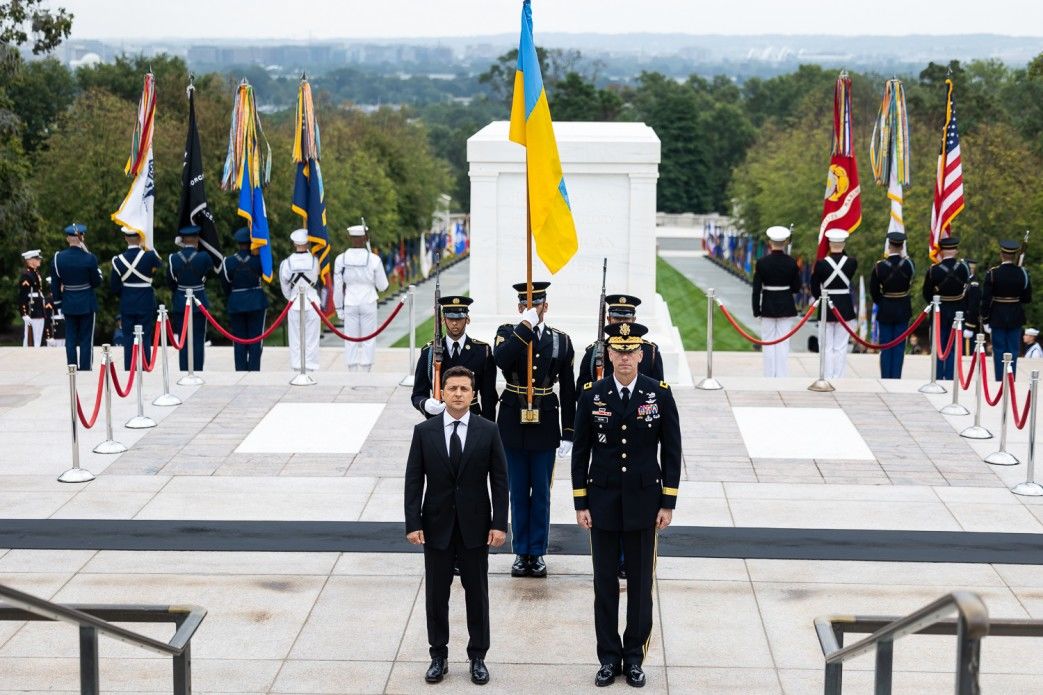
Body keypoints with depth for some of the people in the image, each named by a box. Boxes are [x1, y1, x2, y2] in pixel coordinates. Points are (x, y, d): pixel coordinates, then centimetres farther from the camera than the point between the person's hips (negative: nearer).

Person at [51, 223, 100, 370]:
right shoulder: (90, 258, -15)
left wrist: (58, 300, 14)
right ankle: (85, 369, 2)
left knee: (70, 339, 10)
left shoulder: (58, 258, -6)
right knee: (86, 340, 4)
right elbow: (96, 282, -6)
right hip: (87, 303, -2)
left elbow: (55, 284, 2)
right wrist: (98, 272, 14)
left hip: (68, 303, 3)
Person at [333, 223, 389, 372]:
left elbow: (337, 288, 0)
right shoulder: (374, 259, -9)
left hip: (350, 303, 1)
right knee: (368, 339, 7)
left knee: (350, 341, 8)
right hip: (369, 303, -1)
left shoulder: (341, 259, -5)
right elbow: (383, 286, -2)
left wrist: (340, 309, 9)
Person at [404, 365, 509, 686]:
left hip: (475, 527, 0)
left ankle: (478, 657, 19)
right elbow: (413, 481, -1)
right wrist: (413, 524, -8)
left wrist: (499, 523, -7)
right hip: (436, 526, 0)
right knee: (436, 594, 8)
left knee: (476, 593, 8)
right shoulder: (424, 431, -2)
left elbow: (499, 480, -1)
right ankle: (439, 656, 21)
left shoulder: (488, 431, -2)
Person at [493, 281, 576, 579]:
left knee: (541, 492, 6)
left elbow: (568, 391, 4)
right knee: (518, 492, 8)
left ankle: (537, 553, 15)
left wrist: (568, 433, 1)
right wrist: (525, 327, -24)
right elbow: (500, 359, -24)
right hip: (513, 424, 0)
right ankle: (521, 553, 17)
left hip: (545, 426, 0)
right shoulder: (508, 333, 1)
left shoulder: (561, 341, 2)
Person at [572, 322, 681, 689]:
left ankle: (634, 658, 19)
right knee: (605, 582, 7)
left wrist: (668, 503, -4)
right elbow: (581, 452, 2)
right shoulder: (592, 395, -3)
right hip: (603, 502, 1)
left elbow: (671, 451, -1)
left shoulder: (660, 393, -4)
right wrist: (581, 503, -1)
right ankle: (609, 658, 17)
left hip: (643, 502, 0)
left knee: (641, 583, 7)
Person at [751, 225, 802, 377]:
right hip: (786, 306, 1)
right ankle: (782, 377, 5)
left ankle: (769, 377, 9)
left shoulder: (762, 262, -10)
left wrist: (756, 310, 1)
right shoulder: (791, 262, -6)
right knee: (783, 343, 6)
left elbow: (756, 289, -7)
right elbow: (797, 288, -1)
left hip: (768, 306, -1)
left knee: (768, 344, 8)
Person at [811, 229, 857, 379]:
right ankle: (838, 379, 7)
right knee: (841, 347, 7)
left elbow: (814, 288, -2)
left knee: (827, 347, 6)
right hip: (845, 308, 1)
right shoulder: (852, 262, -8)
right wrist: (842, 251, 14)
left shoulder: (821, 264, -11)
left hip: (826, 309, -1)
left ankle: (827, 378, 6)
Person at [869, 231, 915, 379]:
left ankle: (885, 378, 8)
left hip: (885, 310, -1)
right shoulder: (908, 264, -10)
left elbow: (873, 290, -4)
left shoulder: (880, 266, -13)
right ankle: (896, 377, 6)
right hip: (903, 309, 1)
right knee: (899, 346, 6)